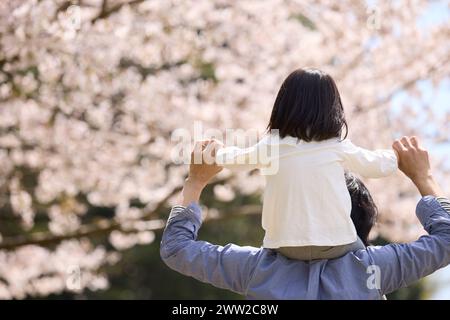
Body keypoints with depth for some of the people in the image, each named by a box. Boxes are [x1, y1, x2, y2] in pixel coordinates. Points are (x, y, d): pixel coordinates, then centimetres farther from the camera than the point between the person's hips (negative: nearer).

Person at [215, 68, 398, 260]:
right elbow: (379, 165, 11)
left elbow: (235, 160, 18)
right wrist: (395, 156, 34)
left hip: (286, 247, 1)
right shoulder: (338, 147, -3)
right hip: (334, 246, -1)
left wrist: (219, 153, 41)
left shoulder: (270, 145, 0)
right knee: (358, 250, 28)